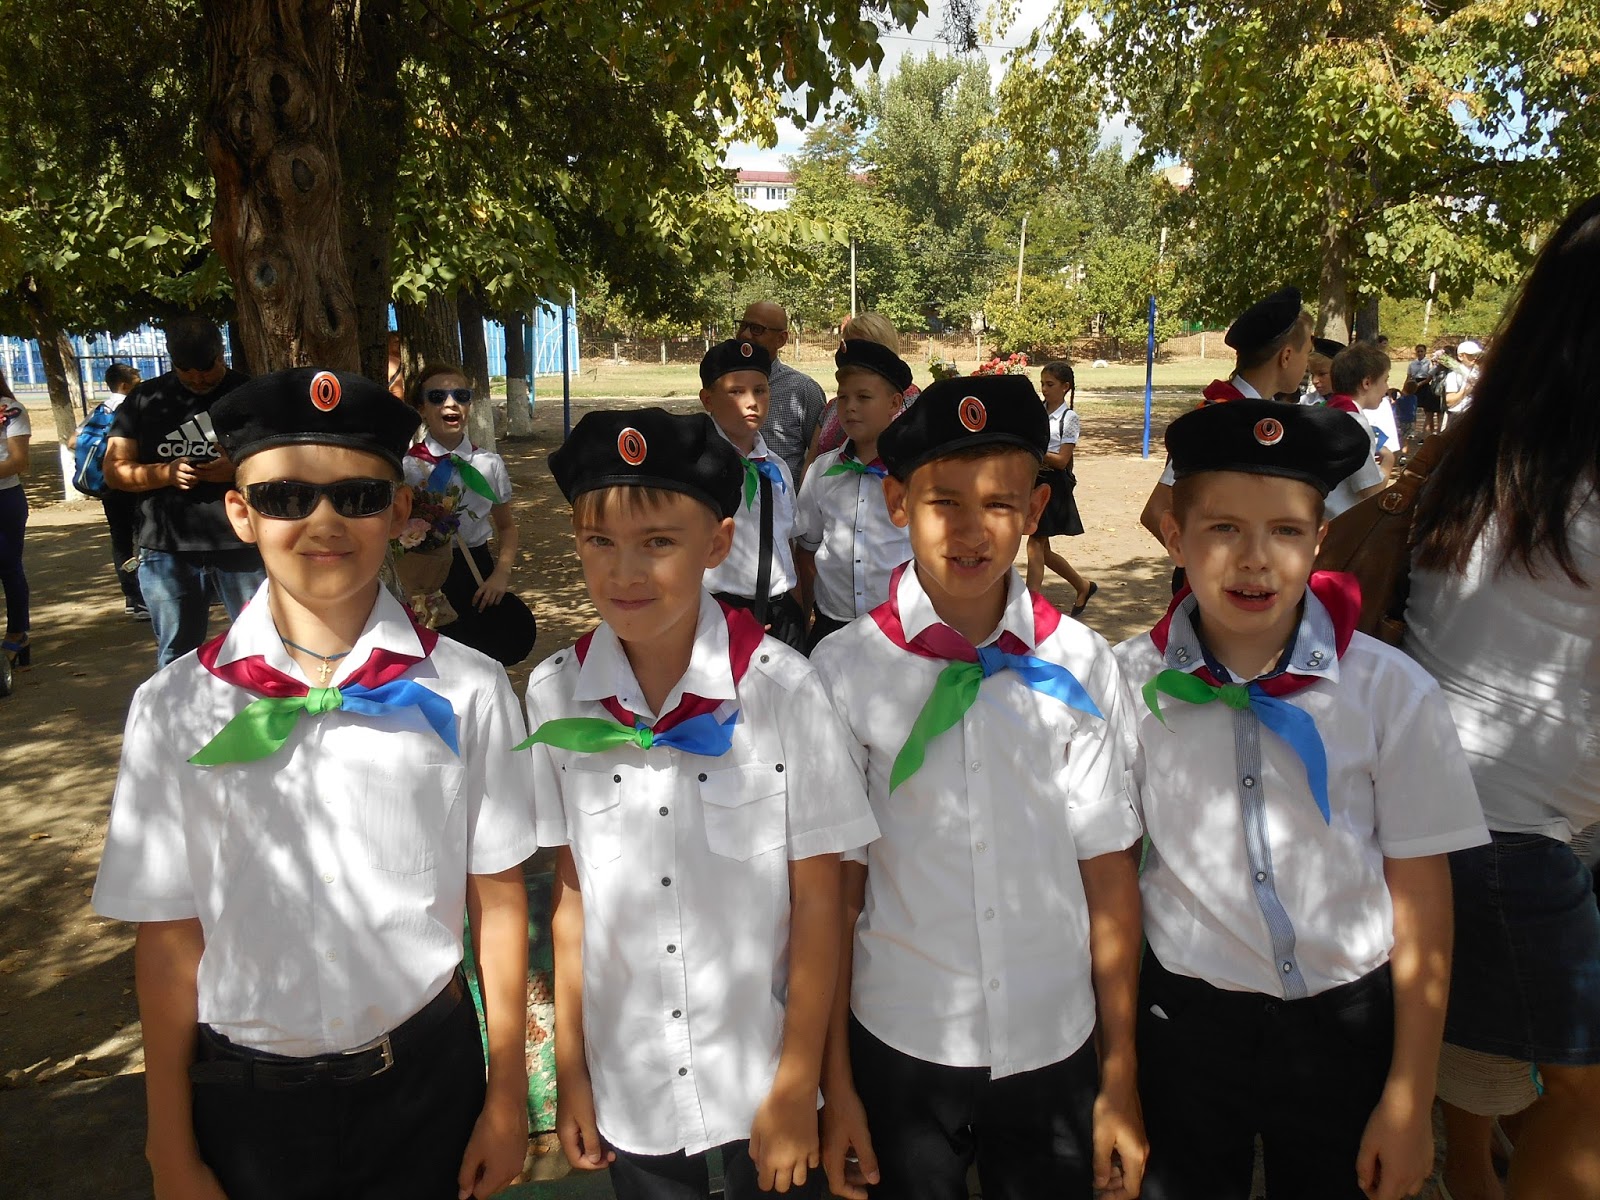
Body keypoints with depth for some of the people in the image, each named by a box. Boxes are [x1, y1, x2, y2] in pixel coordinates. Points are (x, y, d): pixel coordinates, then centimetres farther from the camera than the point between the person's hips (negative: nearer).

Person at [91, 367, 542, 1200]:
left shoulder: (466, 693, -12)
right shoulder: (175, 709, -9)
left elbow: (497, 898, -5)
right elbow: (168, 941, -4)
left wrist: (507, 1098, 1)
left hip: (426, 1076, -1)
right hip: (246, 1098, 1)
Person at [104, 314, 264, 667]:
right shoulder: (145, 399, 11)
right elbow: (115, 470, 8)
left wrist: (239, 468, -16)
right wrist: (166, 473, -12)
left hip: (244, 545, -2)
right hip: (168, 549, 2)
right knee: (177, 656, 11)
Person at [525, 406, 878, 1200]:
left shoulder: (781, 688, -18)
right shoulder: (554, 695, -11)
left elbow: (816, 900, -11)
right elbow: (570, 890, -2)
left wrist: (798, 1084, -6)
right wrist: (570, 1072, 3)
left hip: (762, 1080, -2)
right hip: (628, 1089, 2)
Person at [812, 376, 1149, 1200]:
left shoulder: (1079, 664, -7)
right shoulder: (844, 670, -11)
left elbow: (1108, 870, -4)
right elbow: (836, 885, -7)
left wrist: (1121, 1077, 2)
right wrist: (835, 1083, -1)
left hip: (1055, 1048, 1)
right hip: (900, 1047, -1)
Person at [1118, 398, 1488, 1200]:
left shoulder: (1392, 693, -11)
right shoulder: (1128, 683, -11)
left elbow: (1420, 898, -4)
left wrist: (1409, 1098, -1)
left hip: (1349, 1023, 0)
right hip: (1186, 1018, 0)